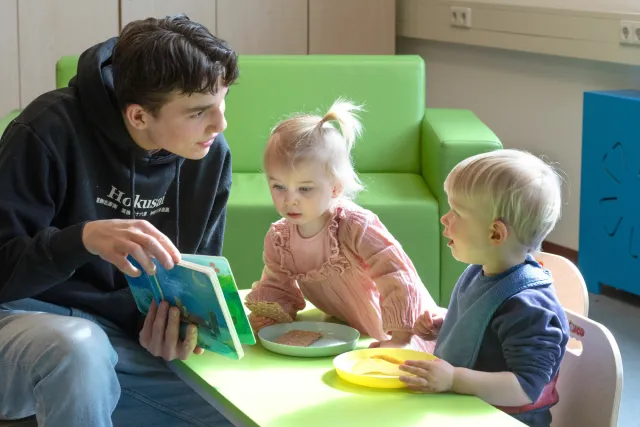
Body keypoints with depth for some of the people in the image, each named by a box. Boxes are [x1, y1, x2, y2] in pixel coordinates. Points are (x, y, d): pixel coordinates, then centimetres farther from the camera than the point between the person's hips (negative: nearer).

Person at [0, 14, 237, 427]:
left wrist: (178, 328, -13)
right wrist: (84, 238, -36)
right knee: (78, 348, -39)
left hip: (129, 337, 5)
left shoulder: (211, 154, -2)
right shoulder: (51, 131, -19)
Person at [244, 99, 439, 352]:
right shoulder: (278, 238, -8)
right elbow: (277, 288, 4)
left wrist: (400, 339, -35)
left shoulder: (357, 228, -29)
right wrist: (264, 316, -19)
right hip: (348, 332, 7)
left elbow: (398, 279, -31)